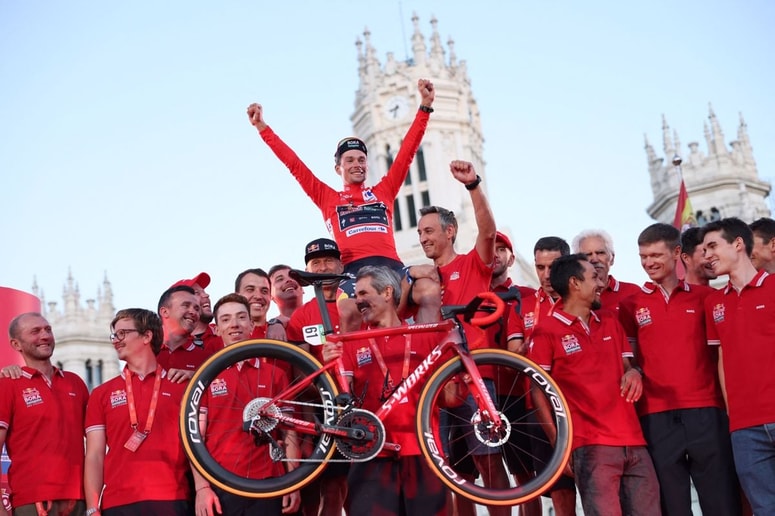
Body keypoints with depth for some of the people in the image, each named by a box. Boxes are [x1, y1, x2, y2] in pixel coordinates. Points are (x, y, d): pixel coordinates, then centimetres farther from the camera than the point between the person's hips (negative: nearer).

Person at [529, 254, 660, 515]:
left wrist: (633, 373, -2)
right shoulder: (547, 330, -2)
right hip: (592, 445, -6)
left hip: (633, 441, 6)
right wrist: (559, 442, -10)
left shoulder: (610, 320, 16)